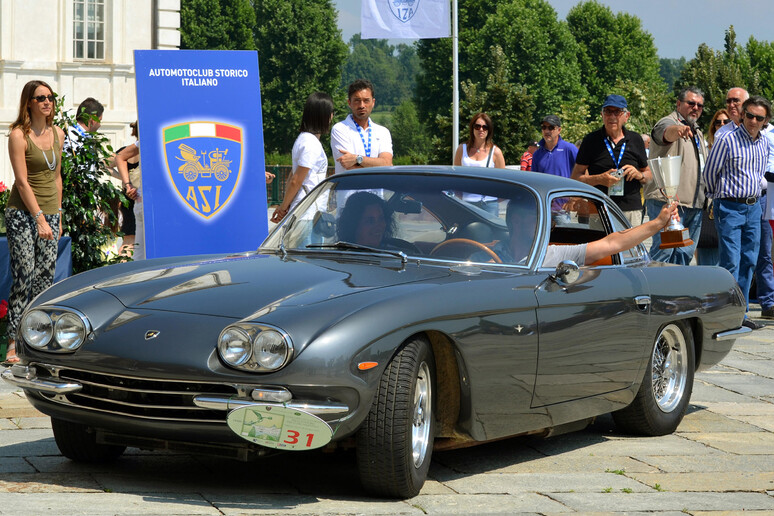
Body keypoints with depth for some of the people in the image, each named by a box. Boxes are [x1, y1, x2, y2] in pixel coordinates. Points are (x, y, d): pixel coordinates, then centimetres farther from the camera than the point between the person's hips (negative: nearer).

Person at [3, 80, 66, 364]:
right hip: (22, 213, -6)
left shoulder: (57, 133, 11)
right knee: (24, 276, -10)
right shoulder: (19, 135, -8)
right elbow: (22, 181, -13)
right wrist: (40, 219, -16)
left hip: (50, 213, 6)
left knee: (45, 277, 2)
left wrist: (58, 217, 13)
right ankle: (13, 343, -5)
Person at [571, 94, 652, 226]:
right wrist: (599, 179, -13)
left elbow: (648, 174, 21)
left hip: (631, 210, 2)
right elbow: (575, 177, 4)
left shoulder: (635, 140, 12)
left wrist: (639, 175, -3)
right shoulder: (591, 140, 5)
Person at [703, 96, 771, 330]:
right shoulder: (727, 140, -11)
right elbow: (709, 172, -2)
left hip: (753, 207, 6)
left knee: (749, 260, 8)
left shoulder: (764, 143, 8)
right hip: (729, 207, -6)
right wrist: (718, 197, 10)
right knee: (731, 262, -10)